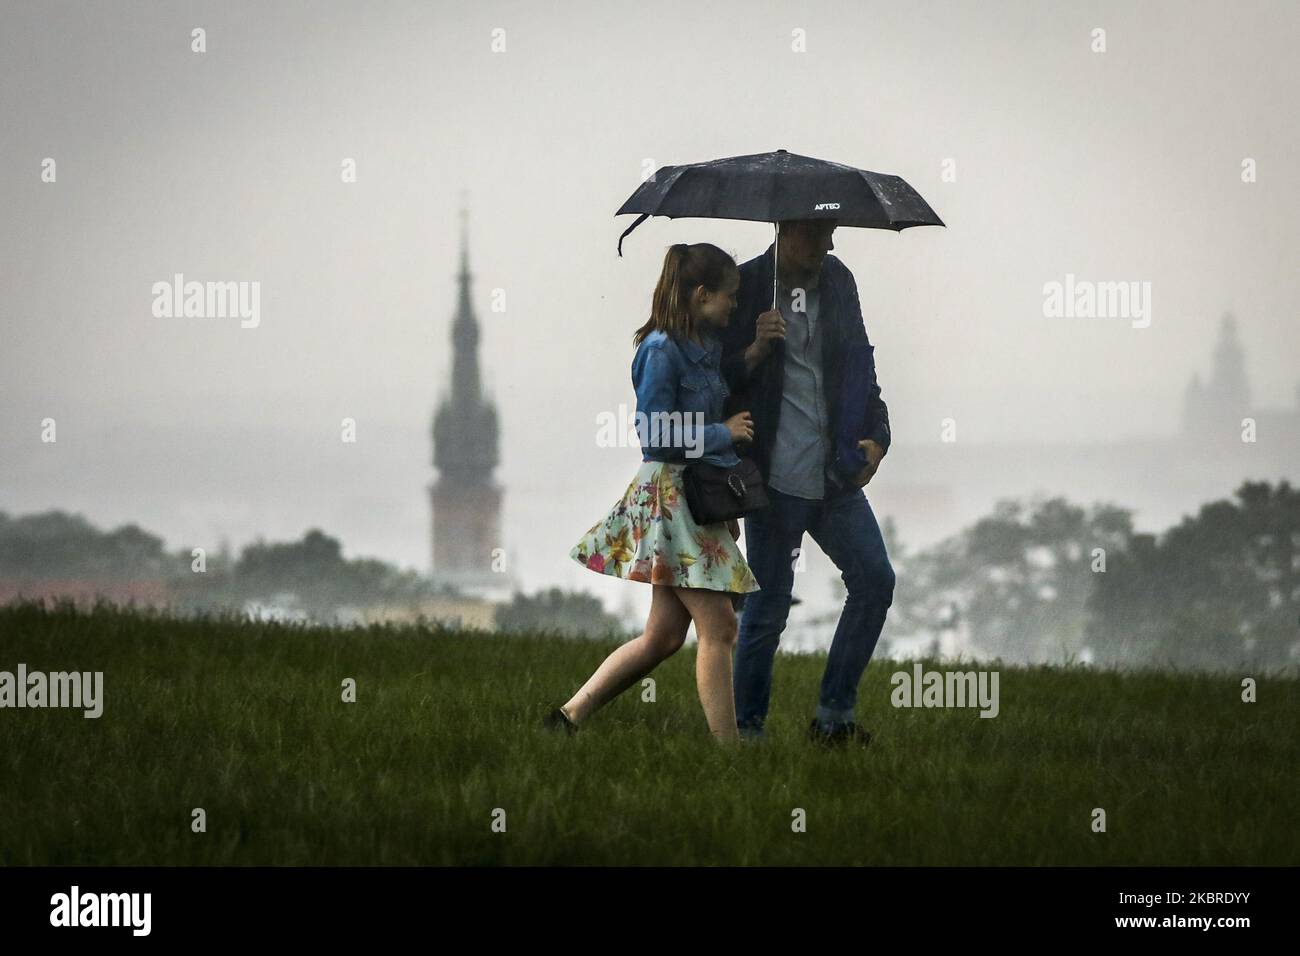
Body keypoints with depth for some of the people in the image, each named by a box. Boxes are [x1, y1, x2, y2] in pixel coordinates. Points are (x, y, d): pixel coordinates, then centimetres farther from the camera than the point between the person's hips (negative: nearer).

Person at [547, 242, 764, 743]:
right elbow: (654, 437, -16)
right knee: (718, 627, -10)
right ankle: (727, 746, -8)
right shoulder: (662, 350, -13)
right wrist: (723, 433, -12)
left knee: (663, 635, 8)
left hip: (701, 495, 9)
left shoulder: (708, 345, 14)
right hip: (669, 491, -9)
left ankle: (569, 716, 14)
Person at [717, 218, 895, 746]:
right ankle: (747, 728, 12)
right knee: (768, 609, -2)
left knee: (875, 580, -2)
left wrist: (875, 435, 5)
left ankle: (835, 713, 8)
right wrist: (754, 351, -24)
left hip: (834, 477, 5)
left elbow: (861, 364, 18)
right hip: (773, 478, -5)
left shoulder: (838, 281, 10)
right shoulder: (745, 286, -7)